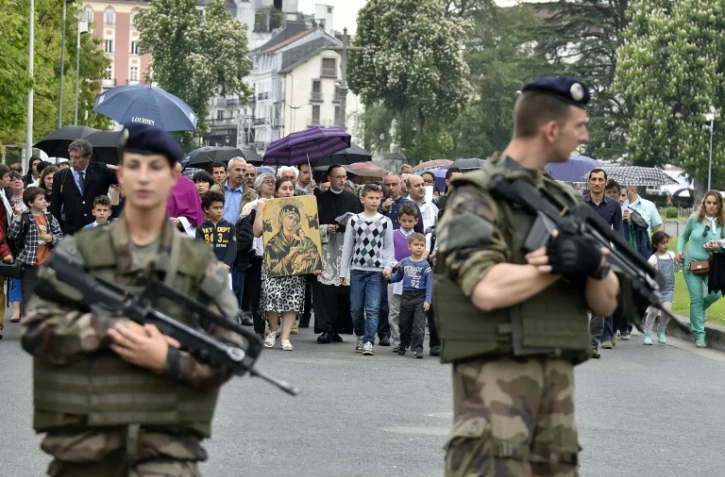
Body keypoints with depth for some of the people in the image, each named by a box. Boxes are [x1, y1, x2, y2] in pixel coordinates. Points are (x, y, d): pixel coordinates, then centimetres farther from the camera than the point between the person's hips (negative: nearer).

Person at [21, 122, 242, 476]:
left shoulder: (200, 264, 8)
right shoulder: (79, 252, 6)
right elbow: (36, 329, -3)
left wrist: (169, 360, -14)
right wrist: (112, 330, -14)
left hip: (166, 442, -1)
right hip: (85, 441, 1)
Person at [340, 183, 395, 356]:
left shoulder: (385, 221, 3)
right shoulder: (354, 220, 5)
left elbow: (389, 247, 6)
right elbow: (347, 247, 9)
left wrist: (388, 266, -9)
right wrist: (343, 271, 7)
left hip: (377, 271, -2)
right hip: (357, 270, 2)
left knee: (373, 309, -8)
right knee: (356, 308, 6)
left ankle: (368, 342, -9)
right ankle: (360, 336, 26)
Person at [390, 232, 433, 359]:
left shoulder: (425, 265, -3)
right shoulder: (404, 262, 6)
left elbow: (429, 283, -5)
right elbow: (398, 277, 18)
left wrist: (428, 300, -11)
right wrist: (388, 277, -1)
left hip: (420, 297, -3)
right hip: (406, 296, 3)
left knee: (419, 325, -9)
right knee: (404, 324, 13)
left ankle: (417, 348, -6)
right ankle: (403, 346, 31)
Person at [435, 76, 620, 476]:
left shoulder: (567, 202, 17)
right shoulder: (476, 197, -5)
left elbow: (606, 303, 12)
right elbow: (488, 290, -21)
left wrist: (595, 263, -9)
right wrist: (559, 266, -11)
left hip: (557, 378, 7)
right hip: (495, 377, -7)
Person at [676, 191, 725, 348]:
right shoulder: (694, 219, -3)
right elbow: (684, 236, 12)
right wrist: (679, 251, -2)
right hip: (691, 264, 0)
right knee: (696, 299, -3)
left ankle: (700, 311, 18)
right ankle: (699, 335, 9)